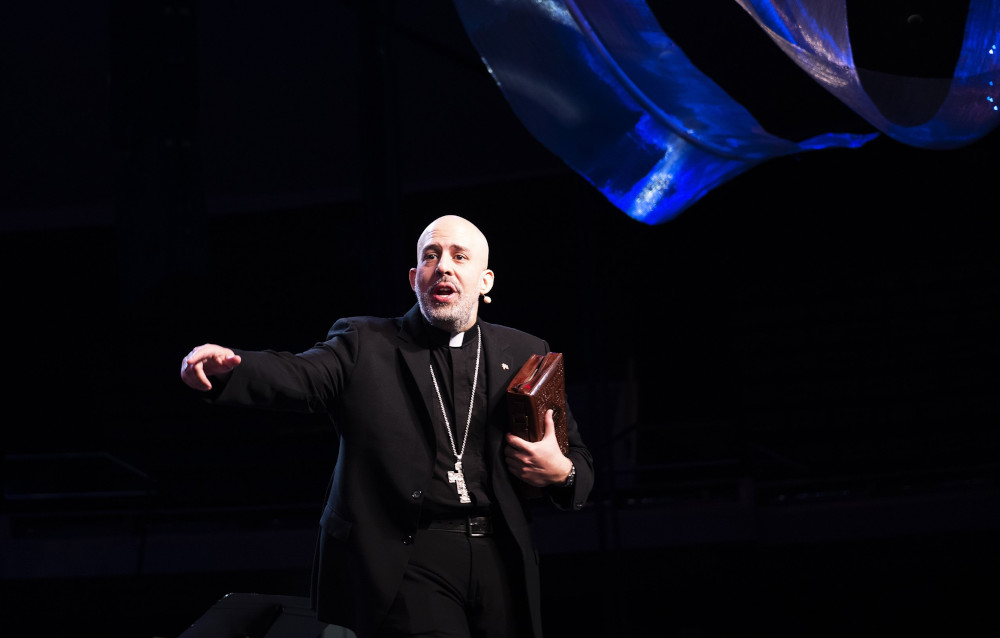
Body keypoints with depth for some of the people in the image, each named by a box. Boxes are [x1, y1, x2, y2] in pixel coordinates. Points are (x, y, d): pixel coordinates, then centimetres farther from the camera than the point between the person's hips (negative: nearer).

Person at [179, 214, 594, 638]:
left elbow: (579, 460, 18)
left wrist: (561, 473, -7)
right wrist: (228, 366, -32)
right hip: (408, 560, -3)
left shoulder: (524, 353, 15)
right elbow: (301, 376, -12)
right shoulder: (365, 344, 8)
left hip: (500, 559, 3)